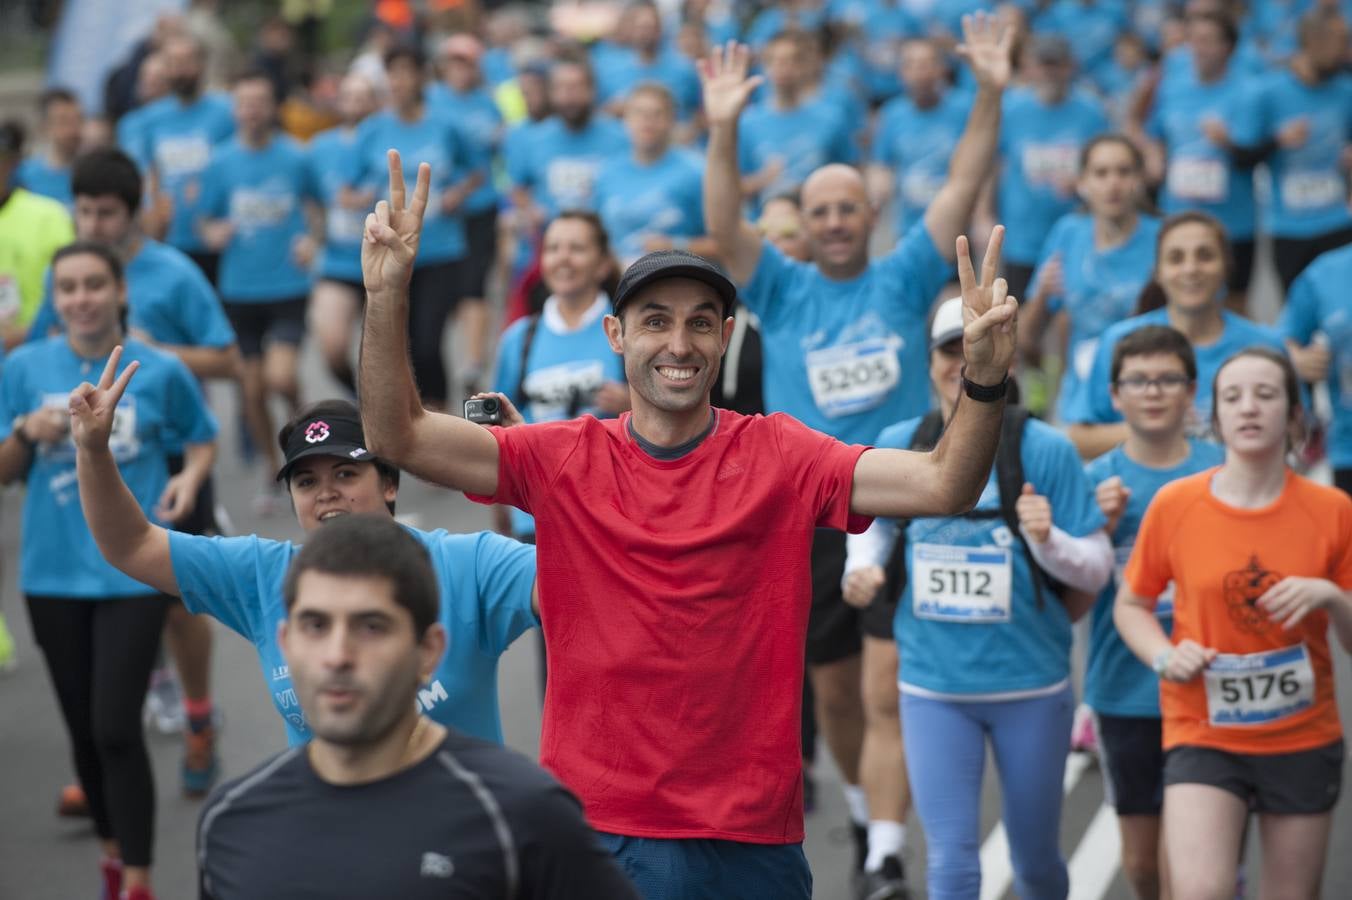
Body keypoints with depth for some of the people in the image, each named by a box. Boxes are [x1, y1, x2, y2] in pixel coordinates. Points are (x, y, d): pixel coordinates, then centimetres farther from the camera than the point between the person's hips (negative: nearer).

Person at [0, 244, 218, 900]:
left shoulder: (159, 371, -4)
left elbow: (202, 439, 11)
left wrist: (190, 477, -9)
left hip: (133, 570, -3)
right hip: (54, 573, 3)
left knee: (116, 728, -11)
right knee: (83, 730, 12)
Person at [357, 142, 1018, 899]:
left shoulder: (780, 458, -1)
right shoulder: (564, 460, 1)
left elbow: (943, 485, -11)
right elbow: (399, 436, -7)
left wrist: (985, 381, -28)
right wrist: (387, 298, -20)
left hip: (750, 837, 0)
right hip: (594, 826, 0)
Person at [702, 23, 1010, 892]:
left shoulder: (904, 279, 4)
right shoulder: (783, 292, 5)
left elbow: (961, 189, -4)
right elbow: (724, 229, -9)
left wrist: (991, 95, -16)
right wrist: (724, 133, -23)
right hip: (808, 518, 2)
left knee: (889, 690, -12)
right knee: (833, 692, 14)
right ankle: (866, 812, 38)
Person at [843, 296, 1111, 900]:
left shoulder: (1043, 449, -9)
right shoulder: (899, 446, -1)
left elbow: (1098, 568, -7)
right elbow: (874, 523, 19)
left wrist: (1048, 540, -27)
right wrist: (862, 567, -2)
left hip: (1030, 686, -1)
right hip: (933, 687, 1)